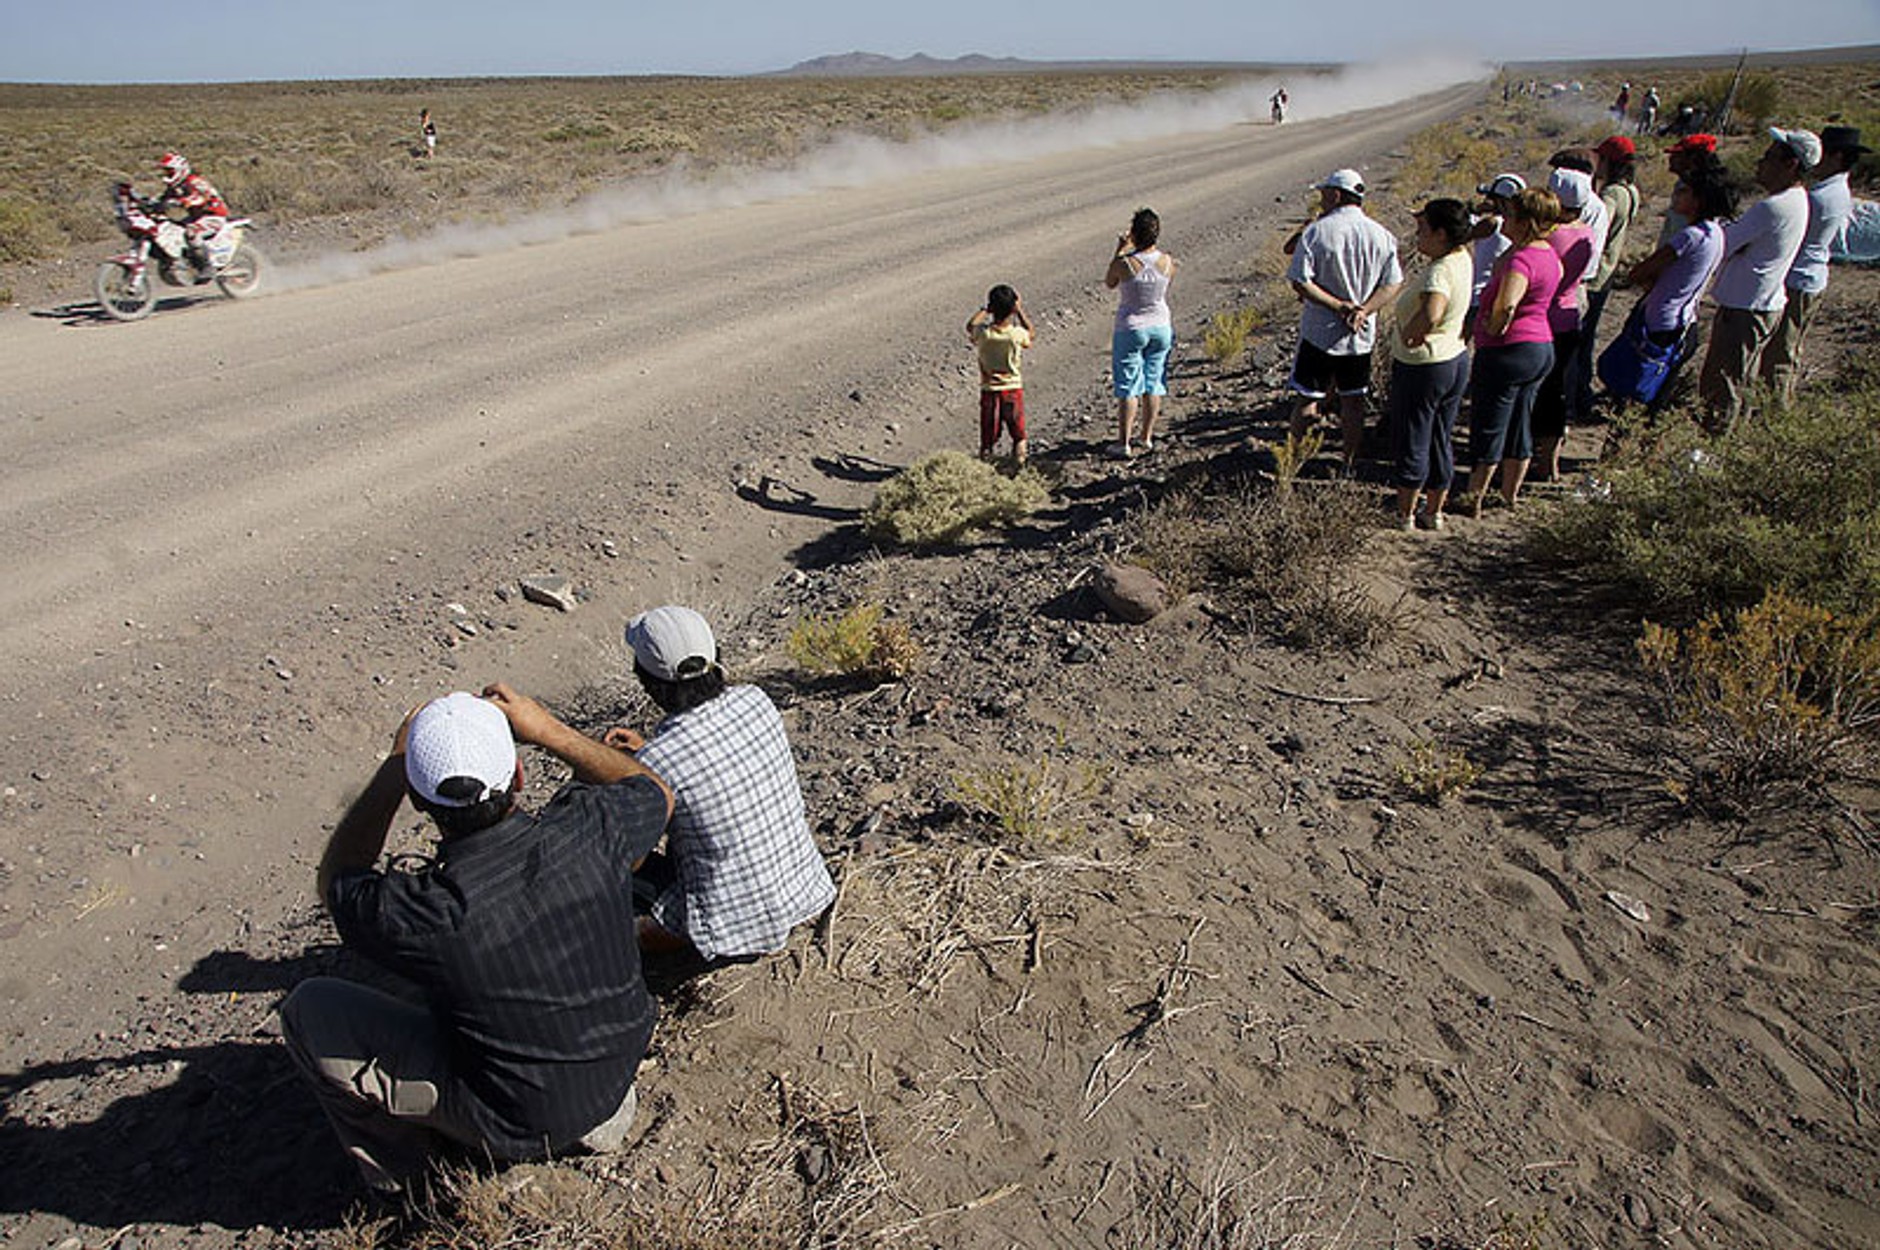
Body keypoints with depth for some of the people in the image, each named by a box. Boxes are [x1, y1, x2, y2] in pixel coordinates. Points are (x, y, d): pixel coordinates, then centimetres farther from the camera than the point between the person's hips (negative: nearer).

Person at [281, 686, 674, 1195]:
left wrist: (394, 767, -8)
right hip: (616, 1074, 4)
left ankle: (405, 1171, 18)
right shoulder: (588, 832, -25)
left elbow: (336, 881, -4)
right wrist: (550, 731, -2)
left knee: (309, 1009, 4)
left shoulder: (418, 915, -30)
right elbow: (656, 792, 1)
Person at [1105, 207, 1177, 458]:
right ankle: (1147, 437, 23)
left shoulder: (1124, 263, -19)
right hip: (1161, 327, 4)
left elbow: (1109, 283, 1)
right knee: (1153, 383, 14)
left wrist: (1120, 251, 5)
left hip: (1131, 329, -4)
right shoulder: (1167, 262, -8)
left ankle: (1124, 442, 4)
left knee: (1128, 387, 2)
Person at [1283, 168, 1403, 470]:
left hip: (1319, 333, -4)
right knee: (1353, 402, 13)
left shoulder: (1316, 232, -12)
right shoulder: (1382, 235, 0)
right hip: (1362, 335, 4)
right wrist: (1363, 311, -12)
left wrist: (1339, 306, -14)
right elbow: (1393, 284, -2)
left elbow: (1300, 283, -18)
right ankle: (1349, 465, 23)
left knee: (1306, 400, 7)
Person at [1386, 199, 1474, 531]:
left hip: (1421, 367, -9)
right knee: (1440, 443, 18)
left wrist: (1408, 334, -29)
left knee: (1411, 445, 6)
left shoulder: (1440, 271, -26)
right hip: (1456, 360, 9)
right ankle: (1434, 513, 29)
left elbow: (1431, 314, -47)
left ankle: (1405, 515, 19)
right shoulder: (1462, 258, 0)